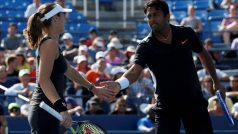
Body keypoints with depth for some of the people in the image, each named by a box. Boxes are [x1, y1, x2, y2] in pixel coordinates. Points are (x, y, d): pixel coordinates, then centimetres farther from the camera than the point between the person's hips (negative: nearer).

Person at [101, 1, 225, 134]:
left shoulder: (187, 34, -3)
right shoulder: (145, 46, -11)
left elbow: (203, 54, 14)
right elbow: (135, 71, -27)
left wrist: (216, 81, 16)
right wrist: (118, 84, -48)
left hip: (194, 101, 2)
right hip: (166, 106, -2)